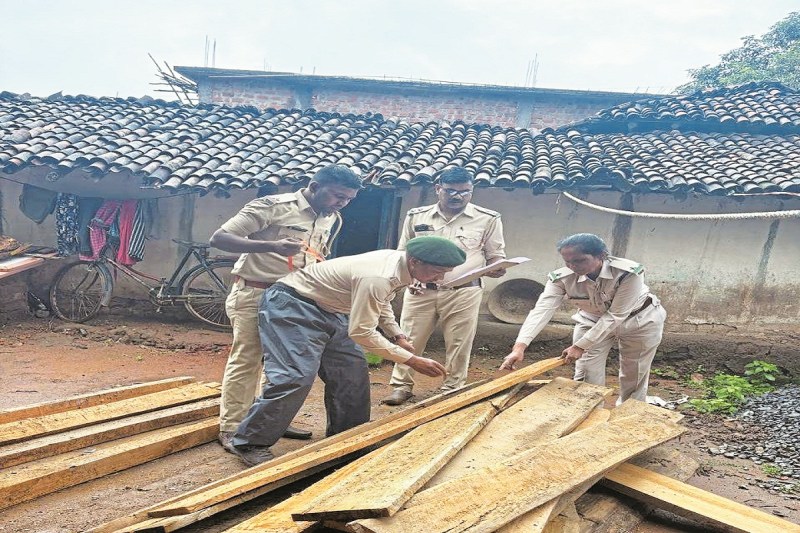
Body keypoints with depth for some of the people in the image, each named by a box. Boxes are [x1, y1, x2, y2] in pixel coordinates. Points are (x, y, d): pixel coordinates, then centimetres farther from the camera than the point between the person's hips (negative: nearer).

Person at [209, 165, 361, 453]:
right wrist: (271, 245, -34)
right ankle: (231, 429, 11)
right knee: (246, 360, -1)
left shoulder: (332, 220, 6)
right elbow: (219, 238, -21)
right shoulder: (273, 206, -17)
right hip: (254, 295, -7)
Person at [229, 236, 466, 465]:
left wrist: (398, 336, 3)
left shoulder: (399, 263, -3)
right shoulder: (378, 278, -33)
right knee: (296, 376, -17)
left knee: (352, 371, 6)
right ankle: (249, 442, -1)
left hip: (329, 308, 10)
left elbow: (382, 302, 16)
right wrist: (412, 360, -25)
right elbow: (362, 332, -29)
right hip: (292, 306, -10)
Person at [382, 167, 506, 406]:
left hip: (464, 293, -1)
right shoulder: (416, 216, 5)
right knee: (409, 340, 6)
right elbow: (403, 253, 14)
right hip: (421, 291, 2)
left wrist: (497, 268, -18)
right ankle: (402, 385, 22)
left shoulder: (488, 219, -1)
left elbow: (496, 256, 5)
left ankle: (452, 390, 21)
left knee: (458, 345, 6)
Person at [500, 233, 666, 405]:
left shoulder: (629, 273, -35)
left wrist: (580, 346, -33)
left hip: (639, 321, -2)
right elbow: (542, 309, -37)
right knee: (585, 377, -2)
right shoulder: (561, 278, -28)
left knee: (634, 377, 10)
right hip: (592, 321, 2)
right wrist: (519, 347, -51)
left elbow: (615, 316, -31)